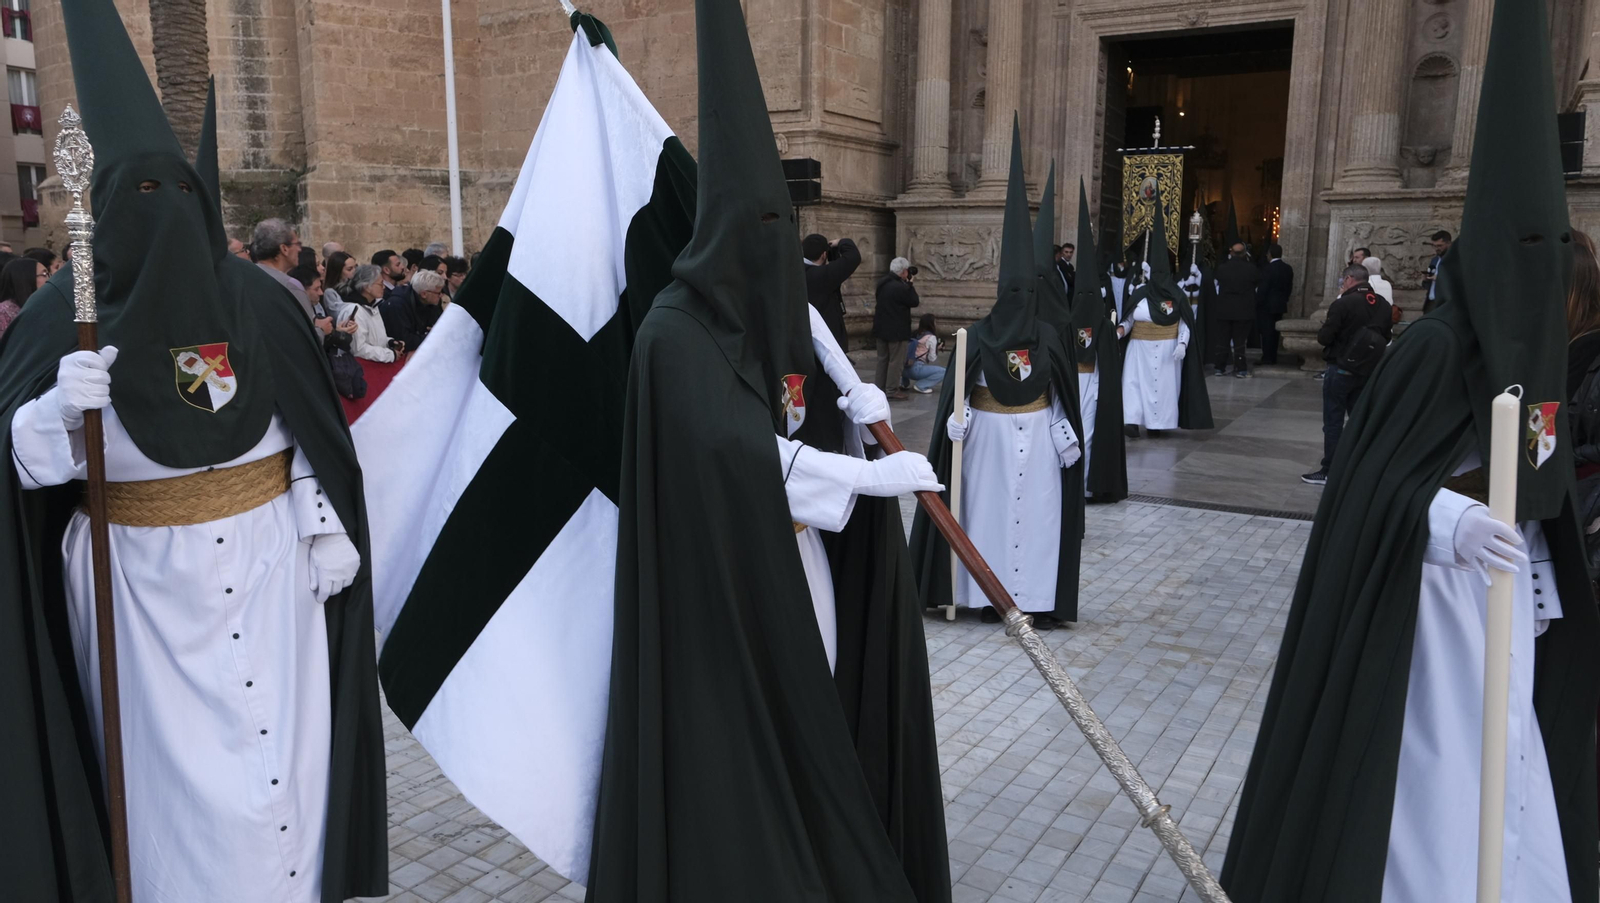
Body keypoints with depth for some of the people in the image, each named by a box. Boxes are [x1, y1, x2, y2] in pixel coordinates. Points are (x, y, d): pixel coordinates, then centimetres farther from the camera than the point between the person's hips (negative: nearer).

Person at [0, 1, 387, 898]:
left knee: (273, 748, 4)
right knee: (166, 752, 8)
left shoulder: (261, 299, -1)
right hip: (137, 580, 0)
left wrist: (330, 528, -1)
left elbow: (316, 432, 3)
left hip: (262, 566, 1)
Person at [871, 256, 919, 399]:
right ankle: (892, 391, 3)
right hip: (896, 331, -8)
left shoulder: (882, 284, 5)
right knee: (896, 361, 1)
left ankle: (879, 388, 21)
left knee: (882, 359, 16)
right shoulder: (901, 288, -22)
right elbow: (914, 302, -11)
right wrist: (910, 284, -5)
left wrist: (906, 284, 9)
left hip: (881, 328, 8)